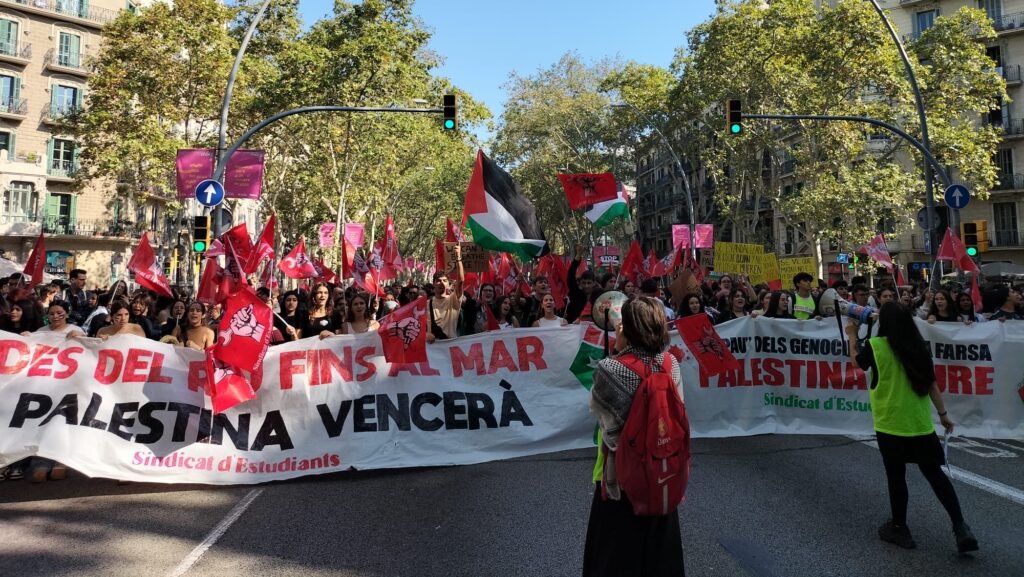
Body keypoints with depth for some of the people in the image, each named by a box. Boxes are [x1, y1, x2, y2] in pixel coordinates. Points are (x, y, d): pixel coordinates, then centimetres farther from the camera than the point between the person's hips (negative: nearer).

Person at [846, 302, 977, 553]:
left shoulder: (875, 345, -12)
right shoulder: (919, 346, 0)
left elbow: (857, 360, 10)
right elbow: (931, 383, 4)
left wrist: (852, 336, 24)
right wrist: (943, 413, 14)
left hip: (890, 423, -4)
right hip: (920, 422, 4)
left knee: (896, 477, 7)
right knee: (935, 473, 14)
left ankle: (899, 528, 20)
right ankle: (961, 528, 10)